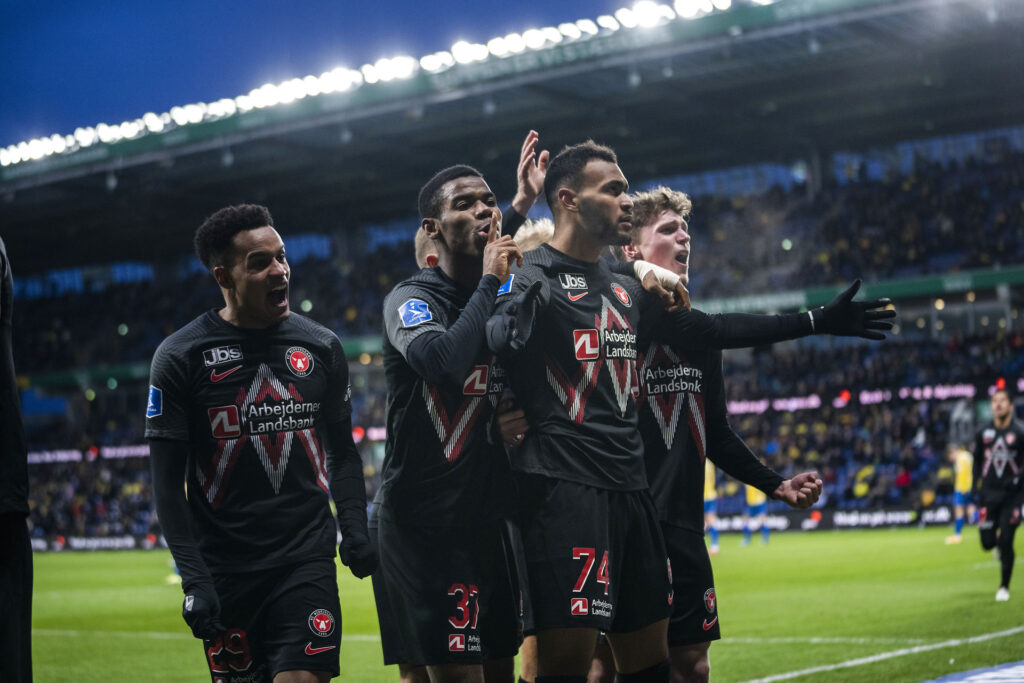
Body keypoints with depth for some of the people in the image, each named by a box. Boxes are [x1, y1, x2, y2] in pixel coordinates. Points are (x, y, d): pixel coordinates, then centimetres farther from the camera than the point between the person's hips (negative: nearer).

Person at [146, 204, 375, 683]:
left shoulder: (321, 347, 8)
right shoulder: (180, 356, -2)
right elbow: (167, 482, -3)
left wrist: (354, 528, 2)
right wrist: (193, 577, -11)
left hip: (307, 557, 1)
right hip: (225, 567, -1)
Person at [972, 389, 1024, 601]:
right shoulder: (983, 433, 4)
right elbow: (977, 462, 14)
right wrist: (977, 488, 6)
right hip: (989, 494, 3)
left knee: (1005, 542, -5)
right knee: (987, 543, 0)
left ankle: (1004, 587, 10)